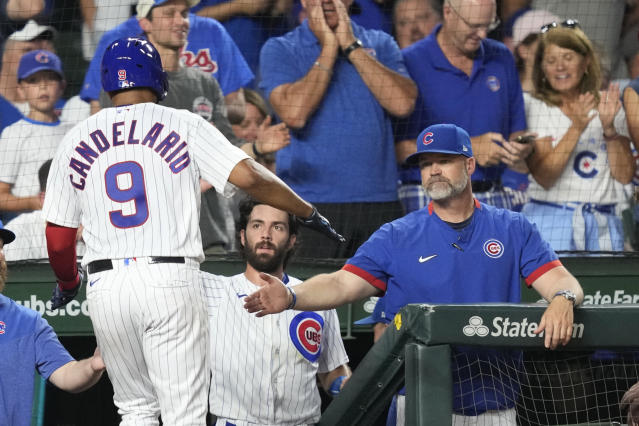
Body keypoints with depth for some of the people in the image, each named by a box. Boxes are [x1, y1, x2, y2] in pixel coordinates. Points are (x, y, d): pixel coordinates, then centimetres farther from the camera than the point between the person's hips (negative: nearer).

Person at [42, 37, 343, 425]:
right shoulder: (183, 125, 3)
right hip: (170, 281, -3)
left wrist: (67, 284, 31)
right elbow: (248, 176, -9)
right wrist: (307, 211, 4)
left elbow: (58, 237, 12)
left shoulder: (75, 141, 10)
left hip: (105, 288, 3)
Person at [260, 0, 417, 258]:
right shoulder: (279, 50, 6)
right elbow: (294, 113, -11)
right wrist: (329, 49, -5)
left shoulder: (380, 45, 13)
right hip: (310, 205, -2)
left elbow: (403, 103, -4)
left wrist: (351, 46, -3)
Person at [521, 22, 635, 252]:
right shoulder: (535, 108, 0)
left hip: (604, 225, 3)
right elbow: (543, 177, -11)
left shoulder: (609, 105, 10)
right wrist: (576, 128, -19)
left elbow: (625, 176, 4)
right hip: (550, 221, -3)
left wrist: (609, 128, -9)